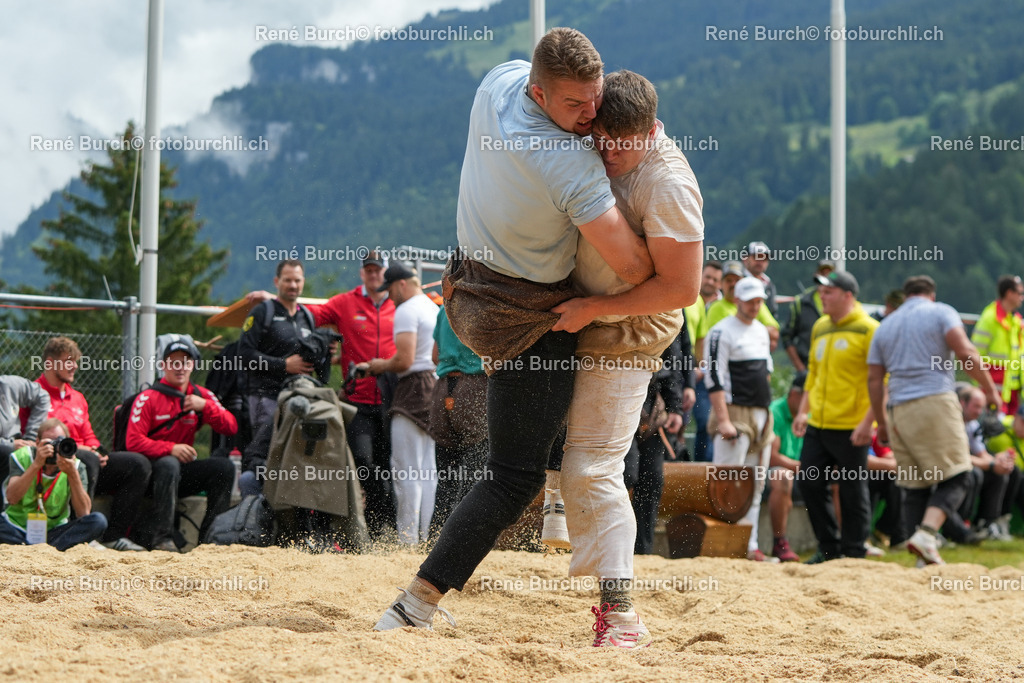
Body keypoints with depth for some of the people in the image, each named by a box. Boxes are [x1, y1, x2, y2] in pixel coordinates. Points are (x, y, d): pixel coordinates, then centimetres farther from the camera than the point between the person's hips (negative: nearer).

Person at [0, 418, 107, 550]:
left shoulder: (75, 466, -3)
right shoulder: (23, 456, -6)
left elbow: (84, 513, -15)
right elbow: (12, 498, -22)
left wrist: (73, 474, -26)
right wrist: (36, 464, -29)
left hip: (54, 532, 2)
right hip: (17, 528, -2)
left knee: (98, 521, -23)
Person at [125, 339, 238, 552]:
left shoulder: (202, 395, 8)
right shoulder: (148, 398, -6)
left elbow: (231, 428, -2)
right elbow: (133, 441, -16)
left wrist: (205, 406, -16)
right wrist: (171, 449, -26)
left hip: (184, 473, 5)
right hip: (152, 468, -5)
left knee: (225, 467, -16)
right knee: (169, 464, -37)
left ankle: (209, 536, -16)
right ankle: (163, 538, -36)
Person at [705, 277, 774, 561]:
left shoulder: (762, 330, 17)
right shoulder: (722, 332, -8)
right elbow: (714, 378, -14)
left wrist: (767, 419, 19)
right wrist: (723, 420, -21)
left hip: (762, 414, 8)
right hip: (735, 412, -8)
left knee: (756, 484, 7)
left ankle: (749, 545, 11)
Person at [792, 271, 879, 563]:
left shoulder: (869, 329, -9)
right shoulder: (820, 328, 14)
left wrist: (867, 422, -19)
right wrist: (803, 411, 16)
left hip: (851, 428, -7)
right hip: (818, 425, 7)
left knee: (853, 492, 0)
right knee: (809, 483, 6)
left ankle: (853, 554, 11)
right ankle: (829, 548, 19)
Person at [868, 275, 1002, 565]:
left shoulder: (885, 325, 20)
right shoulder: (940, 313, 5)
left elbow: (874, 379, 17)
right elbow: (964, 351, -9)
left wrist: (882, 422, 23)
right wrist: (990, 389, -1)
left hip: (900, 411, 5)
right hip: (936, 401, -5)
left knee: (915, 487, 9)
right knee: (955, 478, -3)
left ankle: (925, 558, 5)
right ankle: (926, 534, -25)